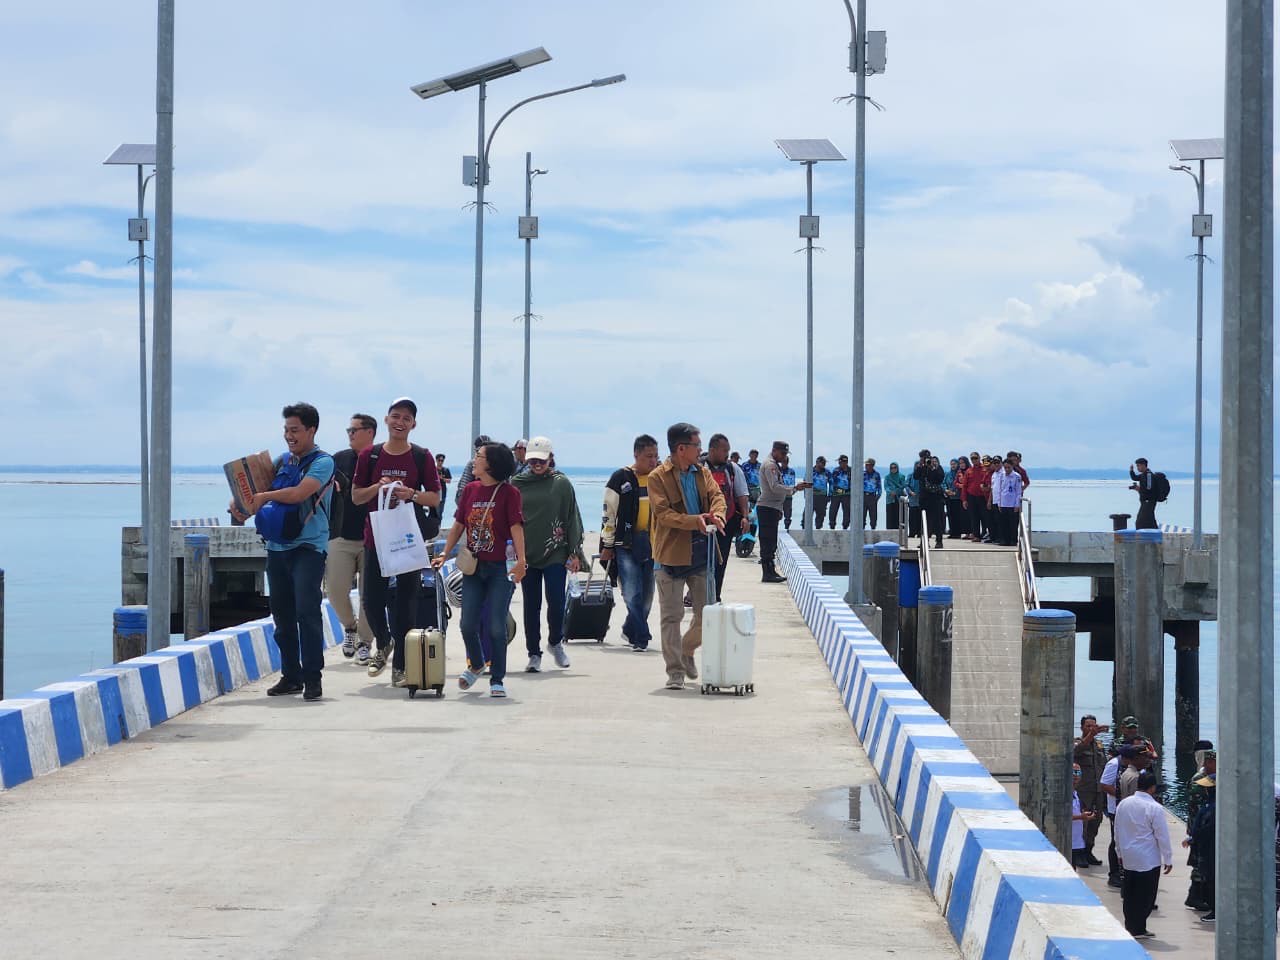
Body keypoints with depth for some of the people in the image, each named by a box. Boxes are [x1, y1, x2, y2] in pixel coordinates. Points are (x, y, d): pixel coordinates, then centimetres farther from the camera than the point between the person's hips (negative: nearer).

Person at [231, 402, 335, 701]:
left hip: (308, 546, -6)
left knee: (307, 609, -14)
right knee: (282, 613, 8)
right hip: (277, 545, 6)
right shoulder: (281, 461, 14)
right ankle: (291, 675, 17)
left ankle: (312, 677, -10)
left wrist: (265, 496, -10)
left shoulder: (323, 462, -5)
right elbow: (259, 492, 15)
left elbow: (300, 493, -20)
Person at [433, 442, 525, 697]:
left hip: (500, 568, -5)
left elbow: (516, 527, -13)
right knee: (468, 624, 4)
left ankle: (497, 680, 8)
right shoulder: (470, 489, 8)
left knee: (497, 626, -4)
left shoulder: (509, 492, -6)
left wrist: (521, 560, -23)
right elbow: (458, 525, 14)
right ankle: (475, 664, 31)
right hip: (473, 566, 5)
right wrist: (444, 554, 9)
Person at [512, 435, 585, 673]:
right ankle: (534, 654, 12)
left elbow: (572, 519, 4)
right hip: (526, 553, 1)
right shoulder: (517, 484, 6)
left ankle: (555, 642, 20)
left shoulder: (562, 484, 3)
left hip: (555, 553, -1)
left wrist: (574, 553, 0)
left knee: (556, 602, -6)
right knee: (531, 605, 4)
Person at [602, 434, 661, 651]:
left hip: (653, 542, 4)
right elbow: (609, 514, -2)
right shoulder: (621, 479, -3)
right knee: (633, 595, -11)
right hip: (626, 543, -4)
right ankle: (641, 637, -7)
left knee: (647, 595, 10)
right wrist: (607, 545, -4)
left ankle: (630, 630, 27)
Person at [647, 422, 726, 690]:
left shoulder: (702, 473, 10)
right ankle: (675, 671, 6)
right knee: (672, 617, 0)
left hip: (701, 554, 5)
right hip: (672, 555, -5)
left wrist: (717, 515, -24)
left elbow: (717, 496, 0)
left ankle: (687, 651, 33)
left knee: (707, 613, 8)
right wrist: (695, 521, -29)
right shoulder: (658, 477, -8)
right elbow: (663, 514, -17)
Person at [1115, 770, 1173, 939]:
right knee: (1146, 895, 4)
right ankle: (1138, 930, 6)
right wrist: (1168, 860, -2)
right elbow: (1162, 836, -11)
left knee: (1130, 894, 14)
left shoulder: (1123, 804, 2)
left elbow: (1117, 830, 11)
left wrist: (1120, 852, 22)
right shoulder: (1155, 808, -16)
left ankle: (1130, 927, 20)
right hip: (1149, 860, -6)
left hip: (1128, 857, 6)